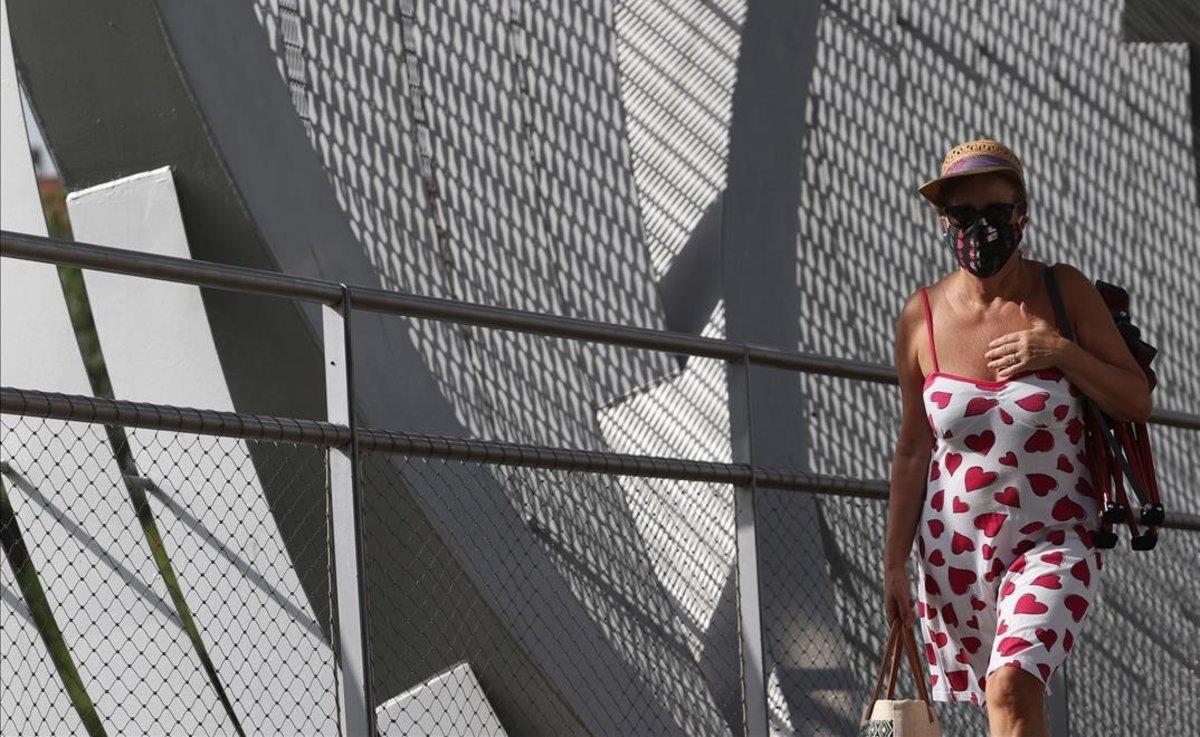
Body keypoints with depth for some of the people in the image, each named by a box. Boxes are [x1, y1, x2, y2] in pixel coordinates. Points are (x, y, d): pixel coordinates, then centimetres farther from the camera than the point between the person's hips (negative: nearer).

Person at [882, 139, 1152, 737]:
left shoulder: (1064, 292, -4)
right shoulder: (922, 317, -1)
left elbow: (1138, 402, -1)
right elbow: (913, 449, 5)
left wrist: (1061, 352, -16)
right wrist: (894, 561, 4)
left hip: (1053, 540, -2)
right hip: (953, 546, 3)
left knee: (1012, 687, -24)